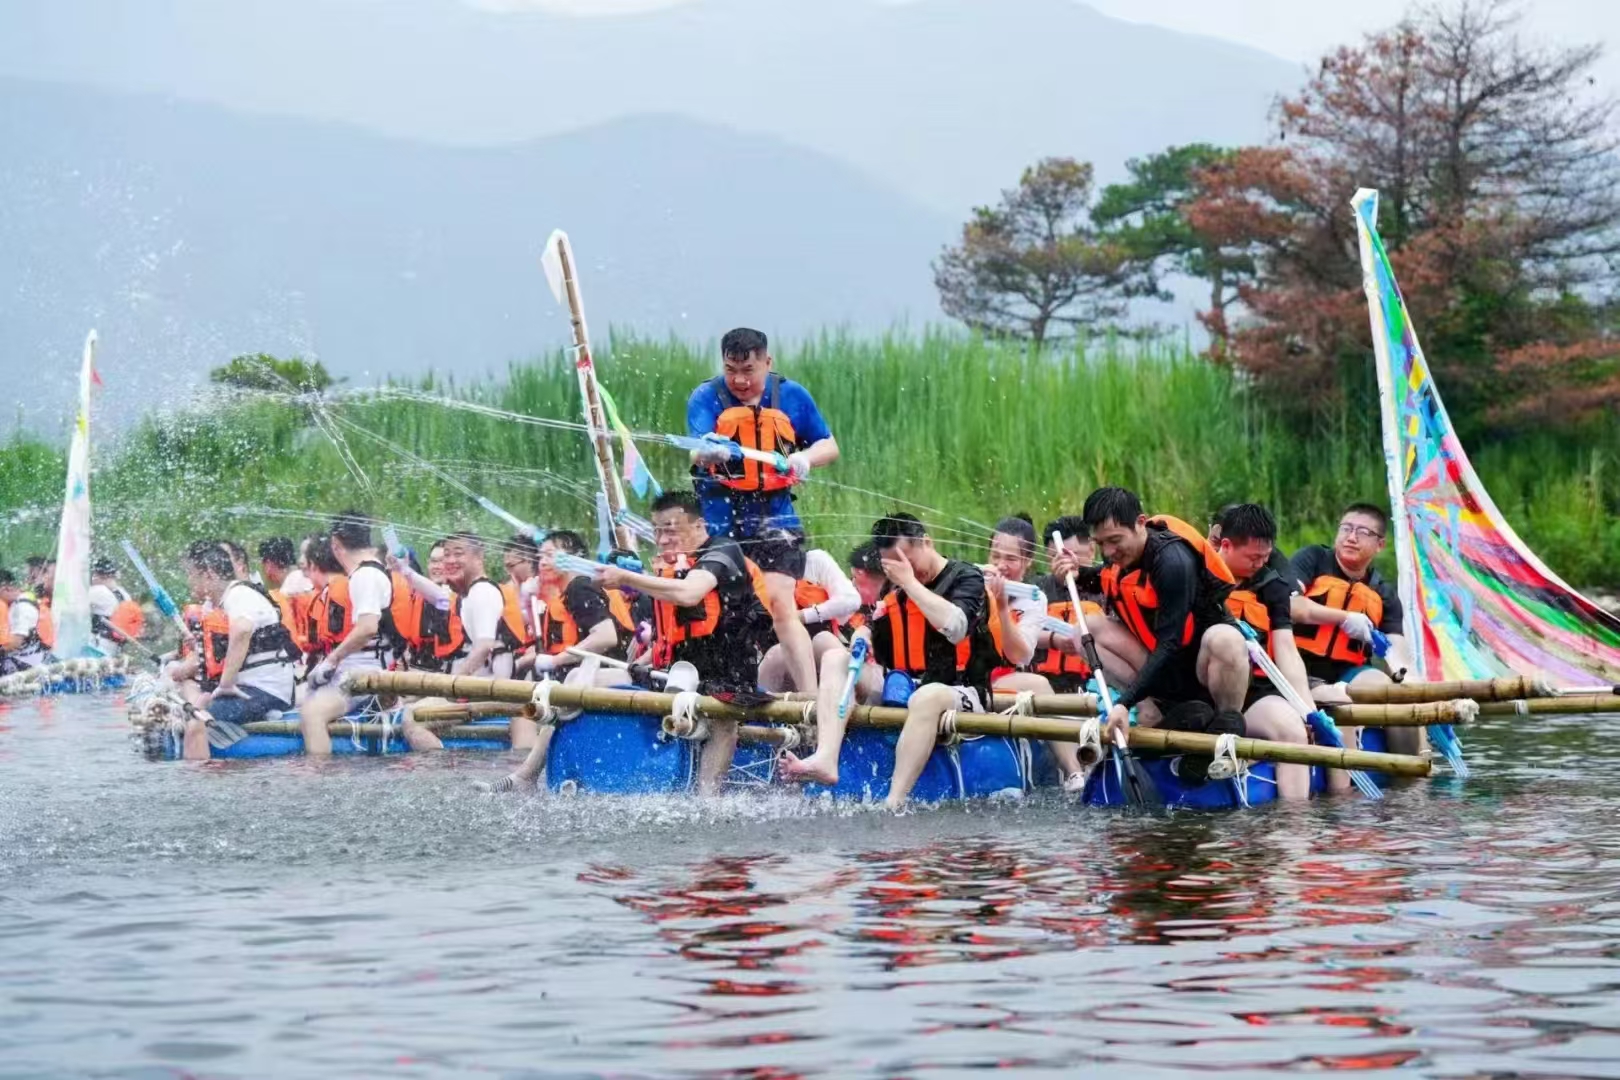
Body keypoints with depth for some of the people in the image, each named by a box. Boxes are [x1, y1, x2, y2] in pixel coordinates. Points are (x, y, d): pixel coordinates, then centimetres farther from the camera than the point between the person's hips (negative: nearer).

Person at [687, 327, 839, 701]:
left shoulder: (791, 396, 4)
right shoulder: (706, 397, -3)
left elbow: (829, 446, 12)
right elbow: (699, 450, -20)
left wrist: (805, 457, -11)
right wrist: (709, 452, -45)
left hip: (774, 520, 0)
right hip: (719, 522, 1)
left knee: (781, 605, -14)